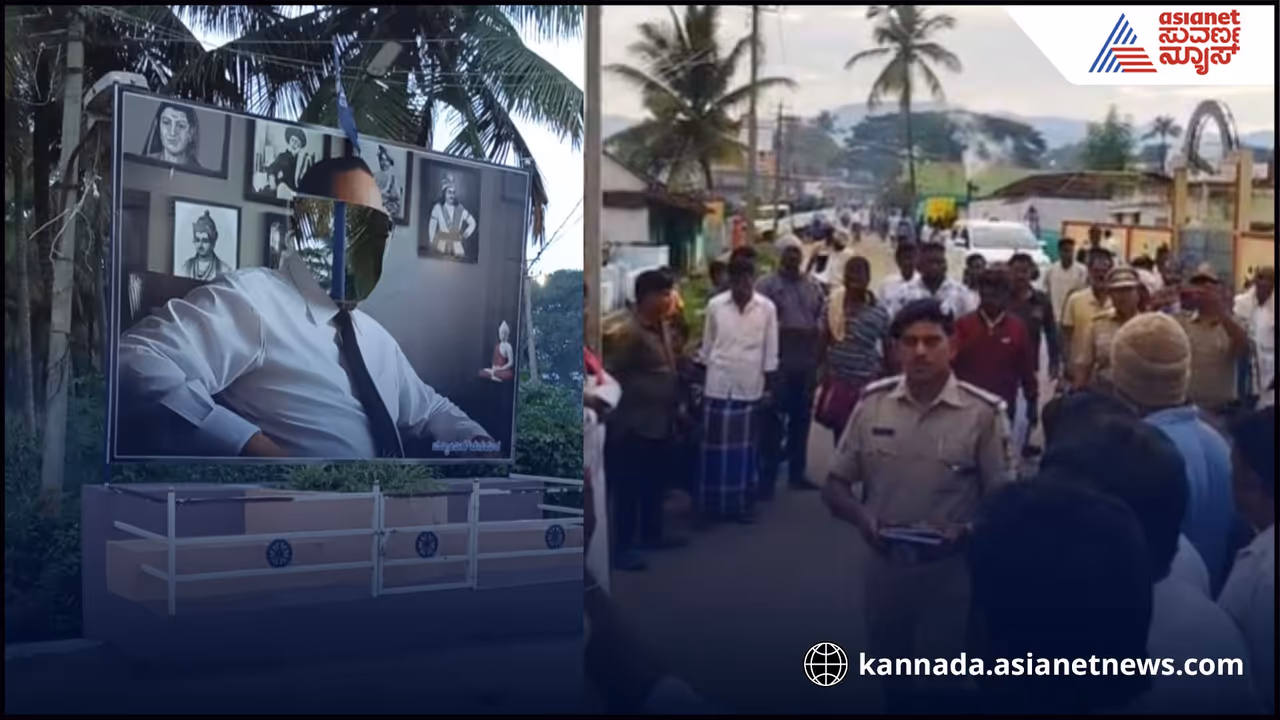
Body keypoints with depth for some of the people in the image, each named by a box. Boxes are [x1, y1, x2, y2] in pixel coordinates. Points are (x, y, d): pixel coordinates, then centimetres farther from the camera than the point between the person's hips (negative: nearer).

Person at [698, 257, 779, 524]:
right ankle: (711, 505, 11)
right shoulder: (715, 305, -1)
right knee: (715, 446, 3)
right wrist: (703, 378, 8)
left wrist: (769, 387, 1)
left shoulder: (767, 308, -3)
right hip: (717, 386, 0)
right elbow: (707, 346, 7)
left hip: (750, 387, 0)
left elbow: (770, 351, 1)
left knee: (744, 447, 7)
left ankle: (741, 504, 15)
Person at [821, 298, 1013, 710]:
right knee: (890, 679, 22)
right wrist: (862, 518, -16)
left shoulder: (984, 412, -12)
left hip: (949, 569, -3)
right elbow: (835, 486, 4)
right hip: (885, 563, 3)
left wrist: (963, 531, -25)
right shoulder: (872, 402, -2)